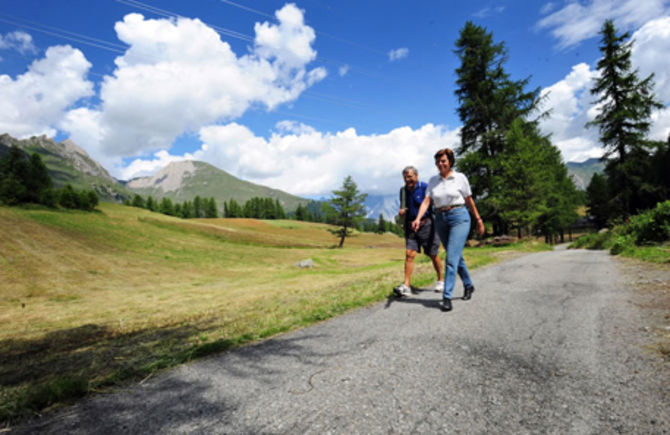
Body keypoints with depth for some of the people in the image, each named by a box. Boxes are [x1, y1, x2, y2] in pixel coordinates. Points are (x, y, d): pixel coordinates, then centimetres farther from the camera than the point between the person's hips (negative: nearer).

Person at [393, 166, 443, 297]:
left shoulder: (425, 188, -8)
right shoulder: (403, 191, 8)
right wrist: (401, 213, -5)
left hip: (426, 225, -4)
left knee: (433, 255, 8)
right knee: (409, 254, -8)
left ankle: (440, 280, 28)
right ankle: (406, 286, -10)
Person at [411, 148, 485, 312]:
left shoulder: (460, 177, 0)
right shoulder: (433, 180, 8)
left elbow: (469, 201, 6)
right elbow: (426, 201, -3)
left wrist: (478, 220, 11)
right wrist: (418, 218, -18)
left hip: (459, 218, -4)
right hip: (440, 219, 4)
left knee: (452, 258, -14)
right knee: (456, 256, 16)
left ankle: (447, 297, -13)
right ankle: (468, 285, 37)